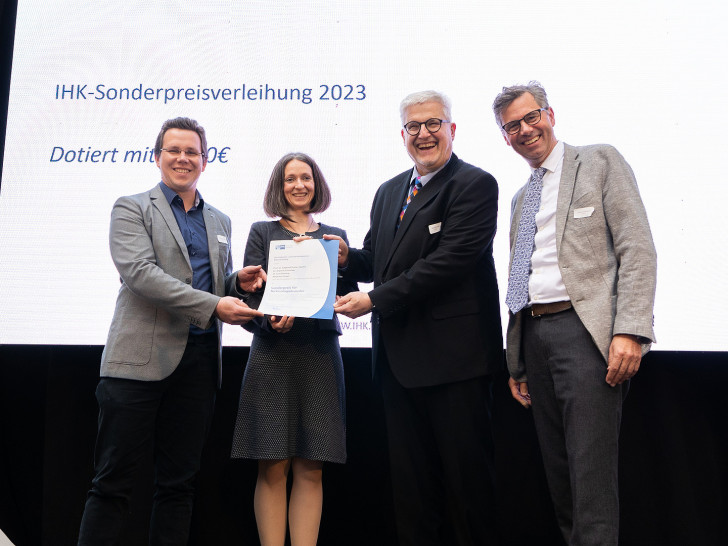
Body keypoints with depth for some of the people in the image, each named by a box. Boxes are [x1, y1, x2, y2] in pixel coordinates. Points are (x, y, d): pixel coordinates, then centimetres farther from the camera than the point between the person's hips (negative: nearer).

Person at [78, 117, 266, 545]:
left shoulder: (220, 221, 19)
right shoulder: (131, 208, 3)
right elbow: (141, 272, -12)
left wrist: (239, 282, 1)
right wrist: (213, 306, -18)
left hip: (198, 361, 5)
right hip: (142, 358, -5)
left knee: (179, 482, 9)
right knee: (114, 481, -1)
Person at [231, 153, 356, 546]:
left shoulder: (335, 236, 14)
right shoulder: (262, 232, 9)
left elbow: (348, 295, 8)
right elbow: (249, 293, 0)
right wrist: (269, 320, -20)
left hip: (320, 355, 2)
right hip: (273, 355, -1)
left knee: (310, 470, 1)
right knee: (272, 469, -2)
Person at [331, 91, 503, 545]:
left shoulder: (474, 185, -8)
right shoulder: (389, 191, 17)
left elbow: (450, 262, -19)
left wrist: (375, 299, -18)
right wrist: (347, 257, -3)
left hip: (453, 354, -7)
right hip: (399, 357, 8)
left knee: (465, 472, 3)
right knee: (410, 478, 14)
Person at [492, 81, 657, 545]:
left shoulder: (601, 162, 4)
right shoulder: (521, 198, 22)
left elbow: (638, 251, -7)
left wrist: (630, 330, -19)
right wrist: (517, 363, 17)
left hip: (585, 330, -6)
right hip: (533, 336, 7)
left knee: (592, 474, -10)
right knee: (558, 472, 10)